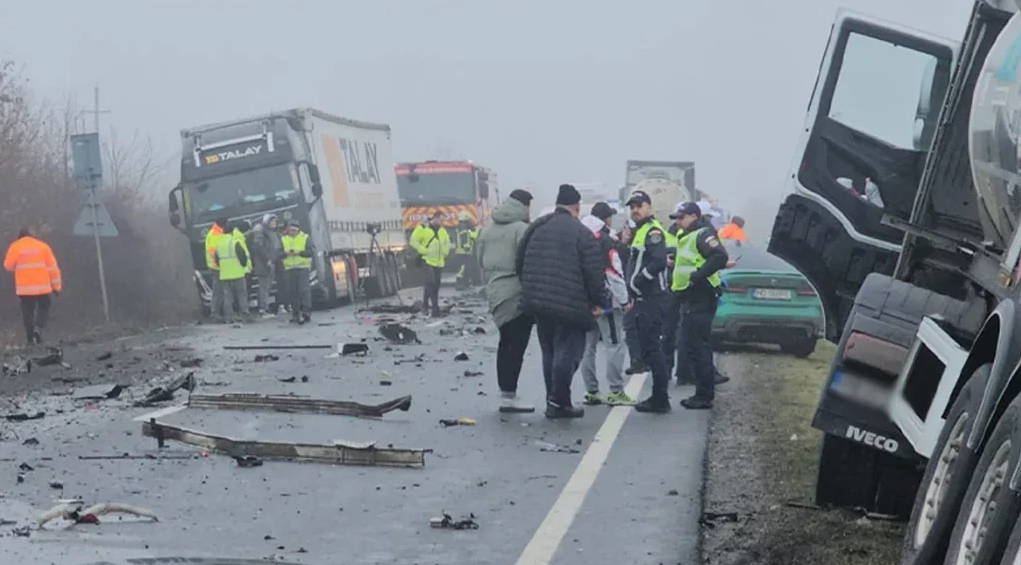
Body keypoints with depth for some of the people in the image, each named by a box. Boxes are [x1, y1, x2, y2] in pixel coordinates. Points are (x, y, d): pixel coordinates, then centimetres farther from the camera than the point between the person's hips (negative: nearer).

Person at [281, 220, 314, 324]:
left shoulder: (305, 238, 3)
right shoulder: (283, 240, 12)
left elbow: (311, 252, -6)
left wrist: (299, 252, -19)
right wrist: (286, 253, -16)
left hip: (303, 268, -3)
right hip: (289, 269, 3)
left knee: (304, 290, -12)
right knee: (292, 292, 3)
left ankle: (306, 312, -12)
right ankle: (295, 314, 12)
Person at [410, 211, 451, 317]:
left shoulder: (442, 230, 11)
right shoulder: (423, 228, -10)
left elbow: (447, 242, 25)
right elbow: (414, 241, -12)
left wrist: (445, 251, 8)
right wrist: (424, 251, -17)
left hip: (439, 262, 6)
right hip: (427, 261, -6)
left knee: (436, 285, 9)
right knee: (430, 282, -20)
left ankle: (434, 307, 17)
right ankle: (425, 304, -11)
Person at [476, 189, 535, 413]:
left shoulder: (487, 231, 14)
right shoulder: (521, 229, -11)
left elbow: (481, 262, 17)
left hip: (495, 293, 8)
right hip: (519, 294, -8)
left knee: (506, 344, 15)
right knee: (517, 345, -6)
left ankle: (505, 393, 17)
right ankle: (509, 396, -8)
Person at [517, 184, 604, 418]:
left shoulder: (536, 228, 9)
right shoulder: (581, 233, -9)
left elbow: (519, 263, 13)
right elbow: (593, 272, -12)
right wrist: (598, 301, -2)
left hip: (538, 302, 6)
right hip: (570, 306, -6)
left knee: (549, 352, 16)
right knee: (567, 353, -1)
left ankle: (554, 399, 19)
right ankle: (558, 402, -4)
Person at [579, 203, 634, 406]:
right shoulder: (607, 241, -11)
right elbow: (615, 273, -15)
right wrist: (623, 300, -9)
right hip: (606, 301, -8)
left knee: (588, 346, 11)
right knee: (615, 345, -5)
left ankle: (591, 391, 13)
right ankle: (616, 391, -8)